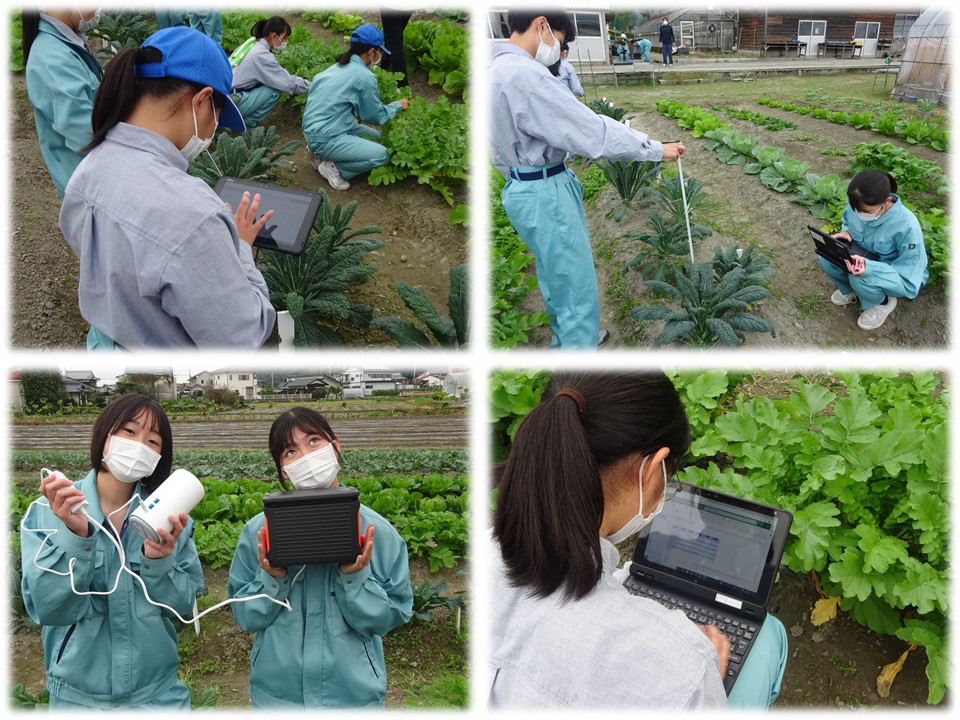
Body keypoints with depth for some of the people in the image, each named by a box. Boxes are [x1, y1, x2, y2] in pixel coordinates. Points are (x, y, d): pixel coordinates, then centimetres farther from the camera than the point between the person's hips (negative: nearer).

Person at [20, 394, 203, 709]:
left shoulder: (167, 515, -6)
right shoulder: (47, 511, -10)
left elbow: (184, 605, -7)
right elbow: (48, 608, -16)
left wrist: (159, 560, -24)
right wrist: (75, 536, -29)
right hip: (77, 695, -1)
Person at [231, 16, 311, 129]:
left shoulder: (252, 44, 11)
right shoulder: (262, 55, -15)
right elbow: (289, 84, -12)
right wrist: (311, 86, 1)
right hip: (230, 105, -9)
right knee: (276, 90, -7)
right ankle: (247, 122, -2)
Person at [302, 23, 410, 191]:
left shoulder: (340, 66, 11)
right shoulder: (364, 75, -16)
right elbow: (376, 115, -4)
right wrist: (398, 105, 12)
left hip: (316, 128, 10)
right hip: (324, 137, -10)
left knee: (376, 138, 19)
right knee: (382, 155, -14)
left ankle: (324, 154, 12)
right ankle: (333, 166, -5)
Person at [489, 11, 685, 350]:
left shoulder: (497, 71, 8)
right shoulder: (525, 74, -23)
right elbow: (592, 130, -23)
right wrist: (657, 149, -15)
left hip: (523, 187, 11)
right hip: (545, 193, -11)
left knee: (554, 274, 25)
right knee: (577, 287, -2)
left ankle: (565, 337, 42)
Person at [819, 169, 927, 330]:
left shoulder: (906, 226, -35)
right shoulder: (856, 205, -19)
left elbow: (909, 285, -32)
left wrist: (869, 267, -47)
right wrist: (845, 232, -18)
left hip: (900, 277, -5)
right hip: (865, 258, 5)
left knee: (859, 279, -35)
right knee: (826, 259, -21)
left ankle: (883, 302, 0)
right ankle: (851, 291, 9)